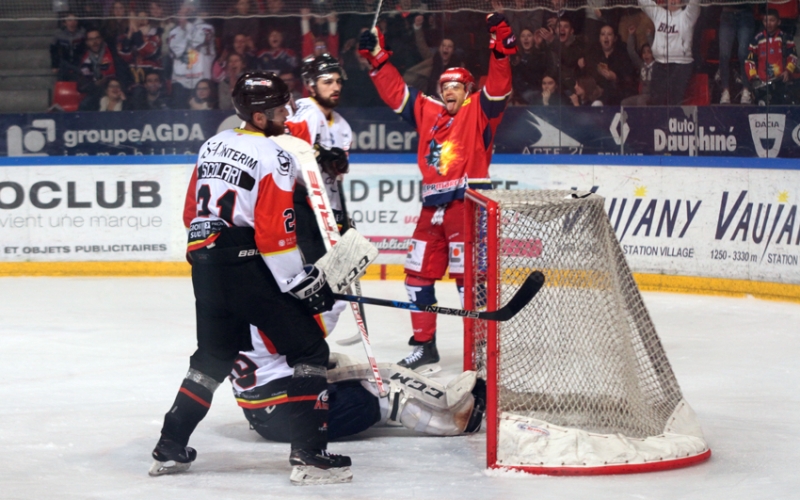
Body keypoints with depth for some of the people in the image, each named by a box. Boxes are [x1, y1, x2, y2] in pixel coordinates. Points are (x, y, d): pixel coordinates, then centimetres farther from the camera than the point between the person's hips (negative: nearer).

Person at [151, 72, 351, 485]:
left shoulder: (213, 145, 15)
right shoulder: (273, 158, -11)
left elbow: (193, 212, 20)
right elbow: (274, 235, -17)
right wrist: (303, 283, -10)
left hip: (205, 264, 8)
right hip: (247, 266, -8)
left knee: (215, 354, 23)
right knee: (308, 349, -1)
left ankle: (170, 449, 22)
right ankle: (309, 454, -9)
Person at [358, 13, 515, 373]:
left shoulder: (479, 111, -1)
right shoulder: (428, 112, 16)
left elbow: (498, 87, -16)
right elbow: (396, 92, 22)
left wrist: (500, 48, -29)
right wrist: (378, 58, 17)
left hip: (467, 202, -7)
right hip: (433, 206, 7)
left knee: (468, 276, -10)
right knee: (419, 275, 11)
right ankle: (425, 345, 21)